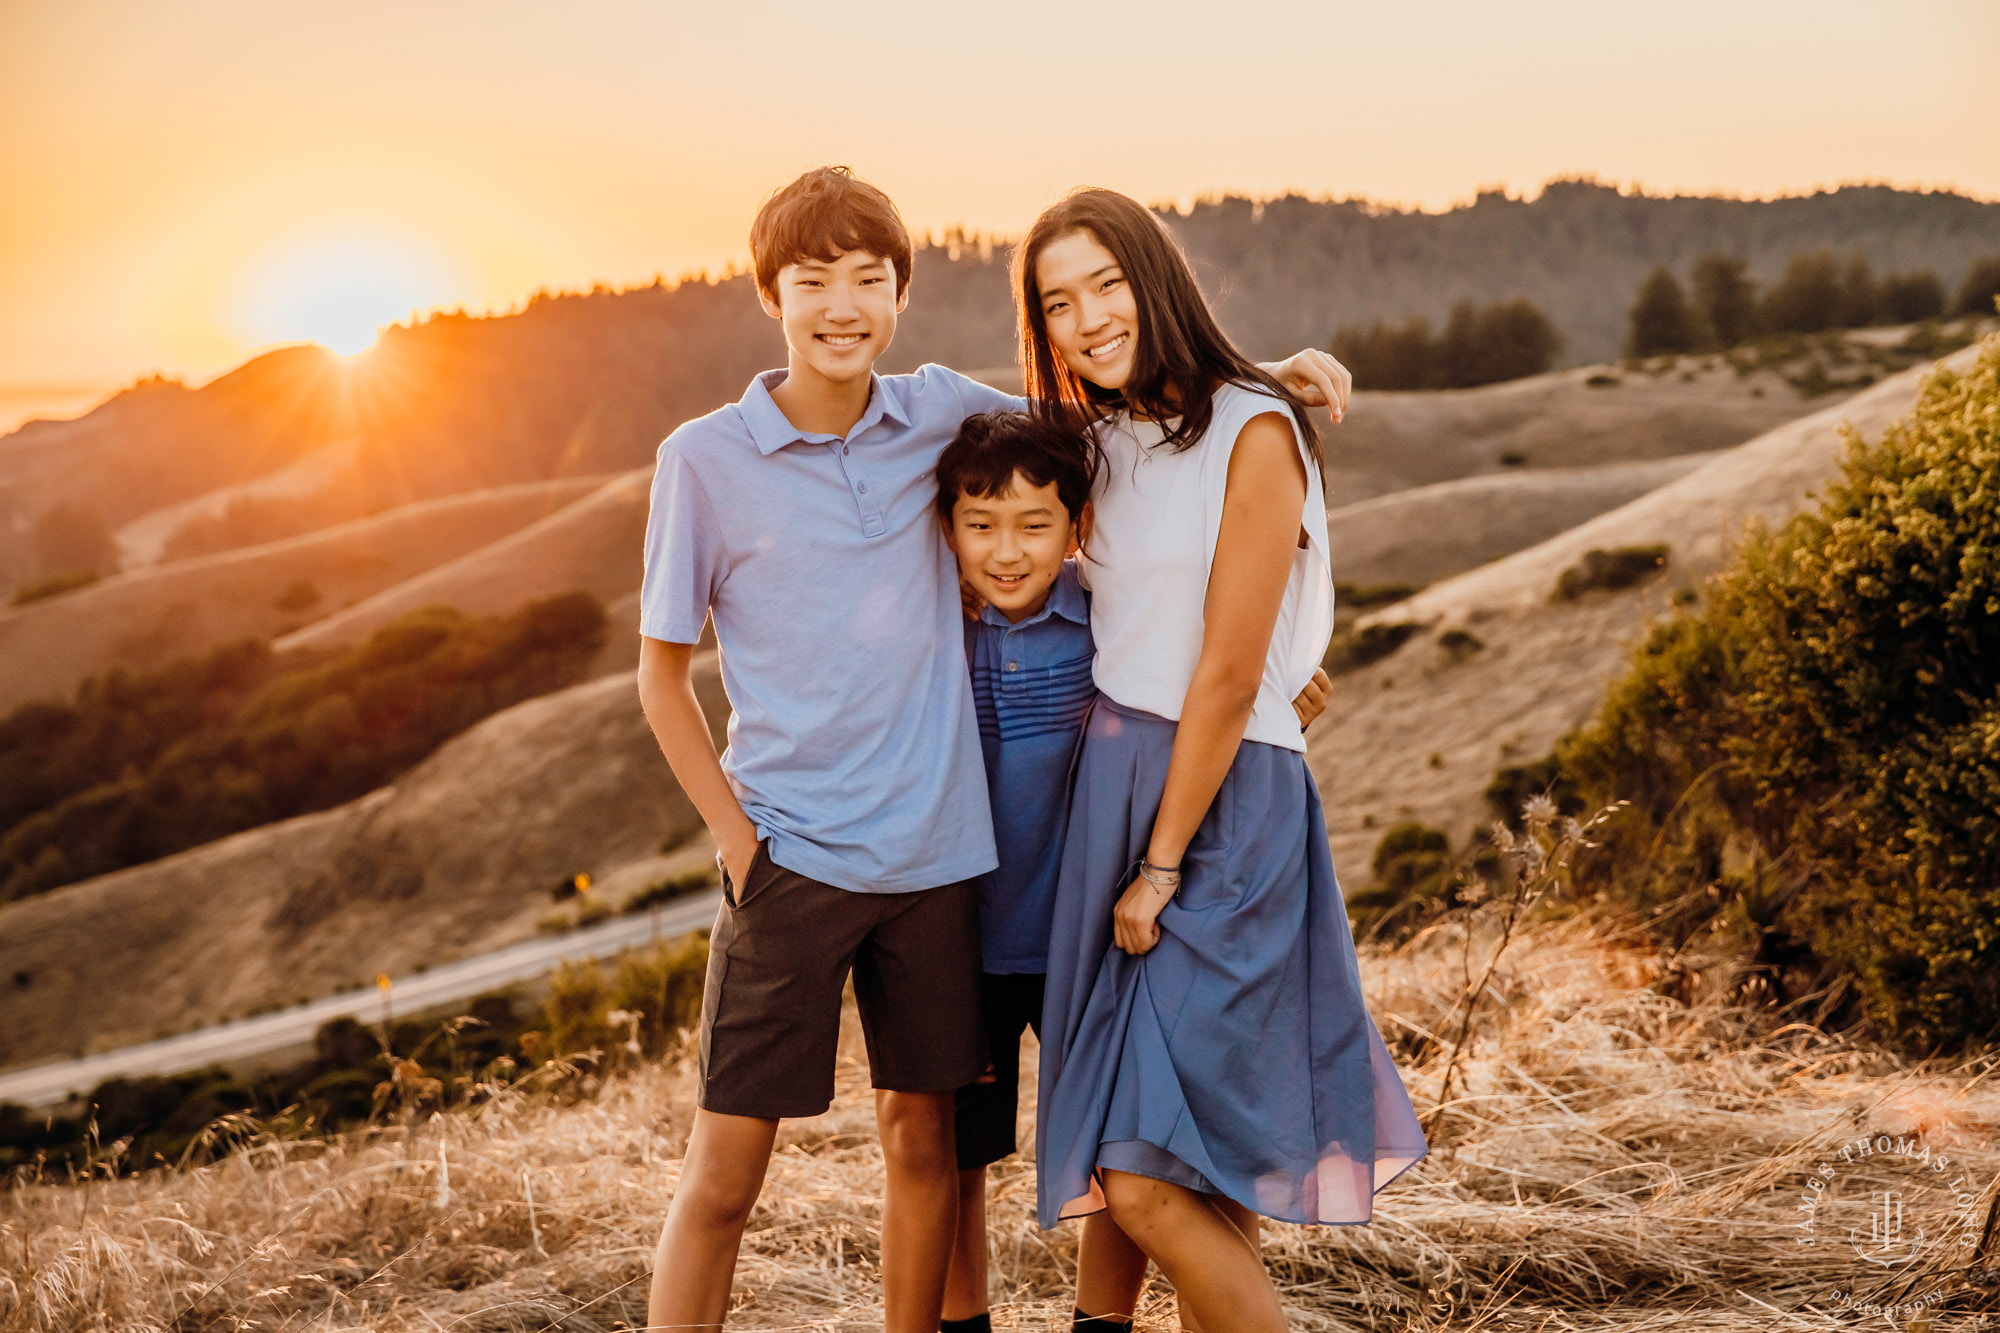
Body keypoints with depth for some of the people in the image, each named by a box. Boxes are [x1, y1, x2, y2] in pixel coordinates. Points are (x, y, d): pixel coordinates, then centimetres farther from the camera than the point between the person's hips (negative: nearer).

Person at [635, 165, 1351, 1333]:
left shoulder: (939, 412, 3)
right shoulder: (705, 460, -5)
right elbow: (664, 673, 2)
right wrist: (735, 834, -7)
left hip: (933, 849, 3)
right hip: (790, 854, -3)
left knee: (923, 1136, 12)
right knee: (724, 1171, -2)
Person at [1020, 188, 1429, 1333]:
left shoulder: (1253, 434, -11)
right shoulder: (1107, 443, 12)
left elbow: (1229, 678, -13)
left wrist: (1161, 865, -12)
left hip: (1222, 806, -7)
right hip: (1111, 781, 7)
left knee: (1149, 1179, -11)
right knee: (1113, 1154, 11)